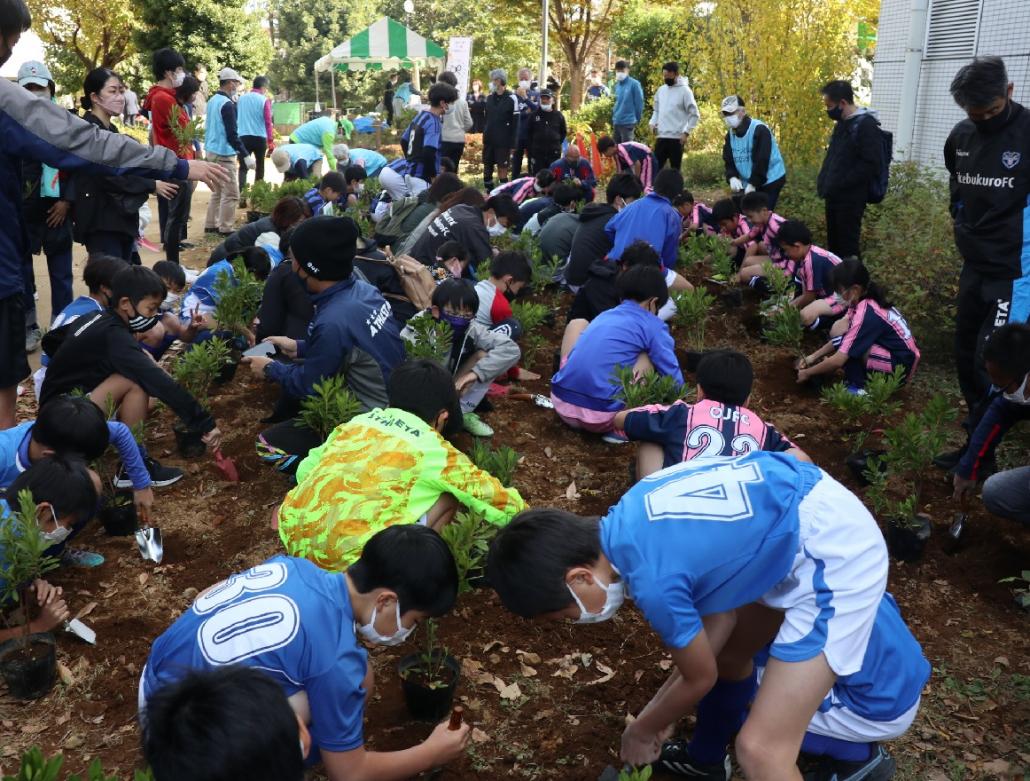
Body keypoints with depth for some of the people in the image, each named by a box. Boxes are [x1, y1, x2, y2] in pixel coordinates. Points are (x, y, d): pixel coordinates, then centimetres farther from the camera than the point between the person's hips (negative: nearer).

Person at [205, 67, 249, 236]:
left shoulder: (212, 100, 11)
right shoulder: (227, 104, -17)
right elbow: (232, 135, -21)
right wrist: (246, 156, -20)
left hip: (212, 151, 10)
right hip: (224, 154, -10)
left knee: (217, 190, 18)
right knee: (231, 194, -4)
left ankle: (211, 225, 21)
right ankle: (226, 229, -2)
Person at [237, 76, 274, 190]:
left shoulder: (241, 98, 9)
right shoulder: (264, 100, -3)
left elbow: (236, 118, 17)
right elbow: (268, 122, -7)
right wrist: (271, 141, -4)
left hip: (243, 137, 2)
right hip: (260, 137, -2)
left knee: (243, 167, -1)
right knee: (259, 166, 14)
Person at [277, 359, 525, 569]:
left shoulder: (358, 421, 16)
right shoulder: (436, 451, 5)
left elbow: (305, 470, 21)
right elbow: (499, 500, 14)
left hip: (293, 538, 5)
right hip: (350, 559, -5)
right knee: (449, 497, 11)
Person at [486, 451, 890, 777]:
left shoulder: (653, 580, -25)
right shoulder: (626, 521, 1)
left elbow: (701, 678, -4)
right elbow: (719, 610, 11)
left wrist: (643, 731, 15)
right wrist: (660, 708, 16)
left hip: (837, 559, -9)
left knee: (760, 750, -8)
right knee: (725, 651, 27)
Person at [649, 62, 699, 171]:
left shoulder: (684, 90, -6)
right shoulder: (661, 90, 10)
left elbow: (695, 115, -7)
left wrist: (686, 132, -14)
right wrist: (653, 123, 3)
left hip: (677, 138, -5)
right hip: (661, 137, 5)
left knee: (675, 170, 2)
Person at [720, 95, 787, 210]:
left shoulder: (759, 130, -19)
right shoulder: (730, 134, 4)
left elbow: (761, 161, -24)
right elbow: (728, 160, 0)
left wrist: (753, 184, -25)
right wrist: (732, 177, -20)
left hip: (769, 181, -7)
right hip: (746, 183, 7)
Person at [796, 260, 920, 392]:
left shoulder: (866, 315, -26)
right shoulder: (865, 301, -2)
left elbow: (838, 360, -25)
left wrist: (807, 373, -12)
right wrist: (814, 356, 7)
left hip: (901, 366, -9)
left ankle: (858, 387, -6)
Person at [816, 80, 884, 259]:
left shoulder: (866, 124, -14)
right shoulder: (843, 123, 14)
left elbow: (870, 164, -21)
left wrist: (840, 184, -20)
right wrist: (824, 182, 8)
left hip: (851, 198, -9)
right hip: (835, 196, 9)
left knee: (848, 247, -5)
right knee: (833, 243, 15)